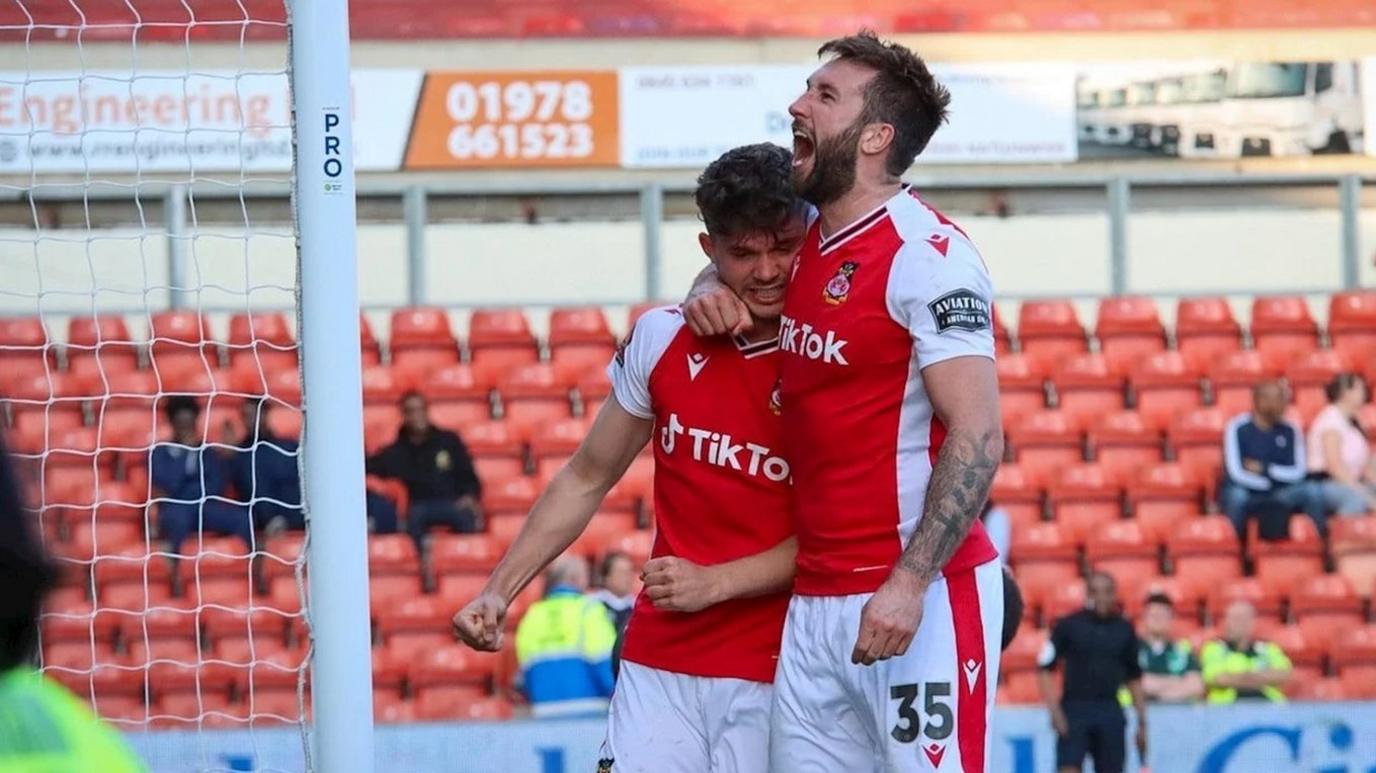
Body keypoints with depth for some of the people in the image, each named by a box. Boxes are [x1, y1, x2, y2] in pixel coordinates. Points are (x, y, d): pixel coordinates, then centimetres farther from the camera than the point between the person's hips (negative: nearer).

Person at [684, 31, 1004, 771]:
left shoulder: (925, 254, -12)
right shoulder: (805, 241, 12)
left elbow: (977, 438, -17)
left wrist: (908, 584, -24)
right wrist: (712, 290, 10)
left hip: (918, 597, -8)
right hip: (814, 599, 8)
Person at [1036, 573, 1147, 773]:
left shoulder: (1124, 630, 9)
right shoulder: (1069, 625, -1)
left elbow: (1134, 678, 17)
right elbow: (1045, 670, -2)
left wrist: (1142, 721, 14)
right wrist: (1055, 711, -11)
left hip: (1110, 713, 3)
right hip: (1074, 710, -3)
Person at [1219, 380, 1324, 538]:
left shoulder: (1290, 431, 2)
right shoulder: (1238, 428, -11)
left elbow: (1298, 473, -2)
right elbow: (1237, 474, -18)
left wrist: (1266, 469, -13)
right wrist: (1271, 482, -11)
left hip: (1277, 497, 3)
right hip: (1247, 494, -3)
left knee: (1308, 490, -23)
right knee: (1237, 494, -37)